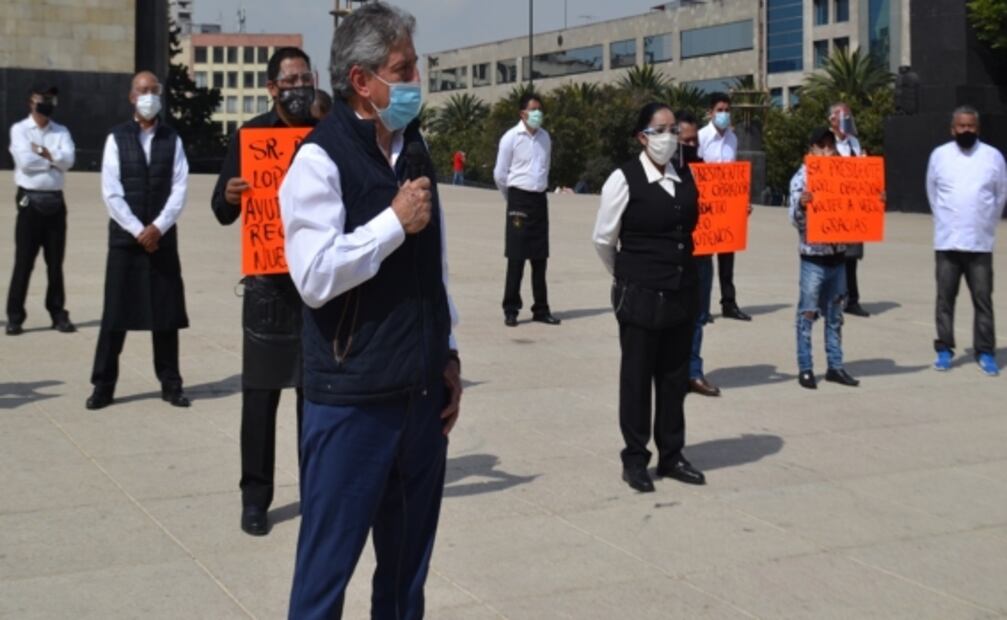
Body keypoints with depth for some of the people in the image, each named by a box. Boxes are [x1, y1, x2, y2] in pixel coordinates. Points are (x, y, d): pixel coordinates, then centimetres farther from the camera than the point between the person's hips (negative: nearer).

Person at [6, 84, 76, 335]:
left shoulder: (61, 132, 10)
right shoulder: (19, 129, 0)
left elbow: (68, 160, -6)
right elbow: (25, 161, -15)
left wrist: (44, 153, -13)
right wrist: (53, 159, -5)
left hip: (55, 201, 3)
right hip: (30, 201, -3)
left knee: (55, 262, 8)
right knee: (23, 262, -2)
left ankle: (58, 314, 15)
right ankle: (14, 317, 4)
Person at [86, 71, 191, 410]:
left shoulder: (172, 140, 6)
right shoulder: (117, 138, 1)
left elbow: (180, 189, -1)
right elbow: (111, 192, -5)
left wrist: (158, 228, -12)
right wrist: (138, 231, -12)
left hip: (162, 238, 1)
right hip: (124, 238, -1)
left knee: (167, 313, 4)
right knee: (115, 313, 1)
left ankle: (170, 383, 13)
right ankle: (103, 385, 8)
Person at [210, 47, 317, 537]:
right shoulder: (250, 134, 1)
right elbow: (221, 212, 2)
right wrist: (230, 196, -20)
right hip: (268, 280, -1)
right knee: (261, 393, 2)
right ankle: (255, 497, 11)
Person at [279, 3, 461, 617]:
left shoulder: (416, 146, 10)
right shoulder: (320, 158, -12)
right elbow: (315, 276, -21)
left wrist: (448, 354, 13)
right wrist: (395, 222, -15)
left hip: (422, 390, 6)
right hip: (353, 397, -6)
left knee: (409, 561, 15)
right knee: (328, 562, 3)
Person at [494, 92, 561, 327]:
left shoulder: (545, 137, 7)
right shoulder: (511, 137, -8)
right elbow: (500, 174, -2)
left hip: (540, 199, 5)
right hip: (519, 200, -5)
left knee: (540, 257, 9)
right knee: (516, 257, -2)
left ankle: (541, 309, 18)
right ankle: (510, 310, 6)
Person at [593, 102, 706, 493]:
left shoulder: (686, 177, 7)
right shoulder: (624, 179, -9)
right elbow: (603, 239, -2)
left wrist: (681, 267, 10)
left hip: (682, 291, 5)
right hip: (640, 295, -5)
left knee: (675, 376, 12)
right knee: (637, 377, 4)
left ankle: (671, 455, 25)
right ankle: (635, 460, 16)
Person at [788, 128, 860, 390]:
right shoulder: (801, 178, -7)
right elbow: (795, 219, -13)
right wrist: (801, 204, -33)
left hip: (838, 255, 5)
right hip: (813, 257, -5)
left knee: (835, 315, 12)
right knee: (807, 314, 0)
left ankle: (835, 366, 19)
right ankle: (805, 369, 6)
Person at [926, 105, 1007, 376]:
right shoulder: (939, 155, 1)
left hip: (980, 242, -1)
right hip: (946, 241, 1)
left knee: (983, 298, 1)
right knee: (945, 297, 5)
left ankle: (985, 352, 8)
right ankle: (944, 349, 13)